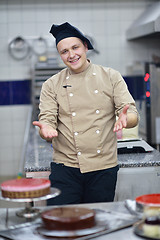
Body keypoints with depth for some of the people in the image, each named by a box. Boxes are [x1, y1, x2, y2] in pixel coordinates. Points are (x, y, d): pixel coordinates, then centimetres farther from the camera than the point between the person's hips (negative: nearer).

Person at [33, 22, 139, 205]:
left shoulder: (111, 77, 4)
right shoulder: (51, 85, 5)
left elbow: (133, 115, -1)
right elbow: (47, 120, -1)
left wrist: (125, 118, -25)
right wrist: (47, 130, -26)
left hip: (104, 169, 1)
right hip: (65, 168, 0)